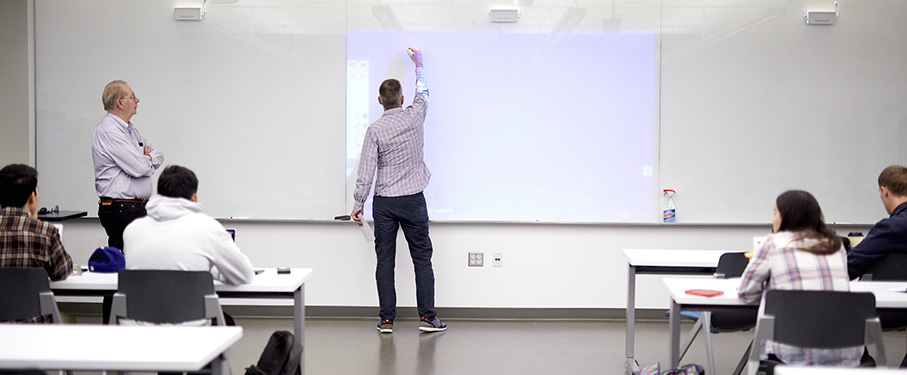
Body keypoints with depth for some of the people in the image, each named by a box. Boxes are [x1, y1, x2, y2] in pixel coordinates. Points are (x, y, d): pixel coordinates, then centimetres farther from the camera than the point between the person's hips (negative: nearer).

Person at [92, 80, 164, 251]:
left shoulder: (130, 129, 18)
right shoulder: (108, 131, -13)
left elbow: (158, 155, 17)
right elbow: (140, 167, -19)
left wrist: (144, 159, -5)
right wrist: (147, 159, 5)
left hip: (138, 208, 9)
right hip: (121, 210, -9)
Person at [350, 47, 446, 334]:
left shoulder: (375, 129, -7)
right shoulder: (415, 117, -3)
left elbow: (366, 171, -9)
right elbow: (423, 93, 20)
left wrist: (358, 204, 0)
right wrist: (418, 64, 35)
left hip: (384, 202, -1)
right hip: (413, 200, 1)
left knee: (385, 260, 5)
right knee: (422, 258, 6)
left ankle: (387, 319, 6)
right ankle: (427, 317, 5)